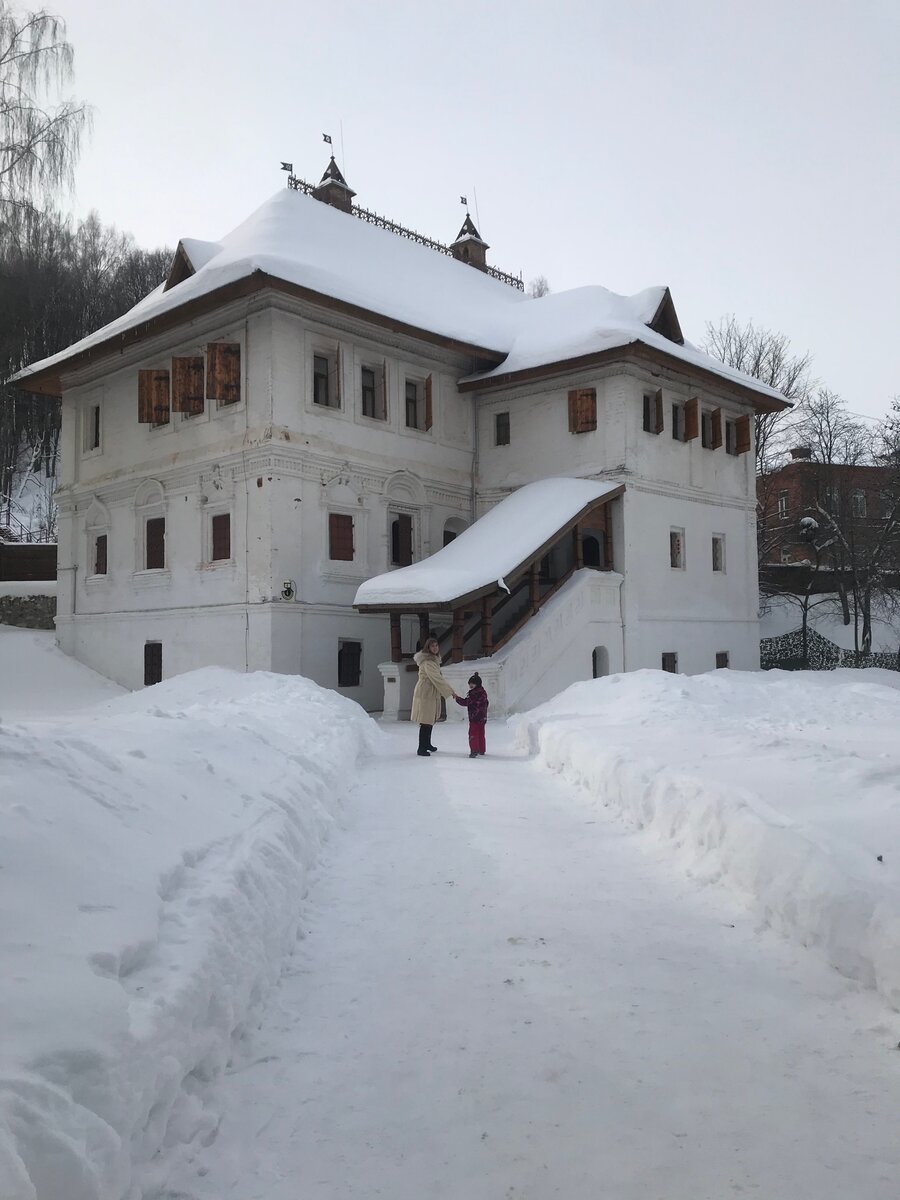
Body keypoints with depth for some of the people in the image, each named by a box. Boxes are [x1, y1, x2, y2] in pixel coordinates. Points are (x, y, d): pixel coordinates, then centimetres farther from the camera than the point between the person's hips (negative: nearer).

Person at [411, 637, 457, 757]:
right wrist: (451, 692, -23)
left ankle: (427, 744, 34)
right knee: (426, 722, -9)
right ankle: (421, 749, -5)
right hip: (425, 694, -10)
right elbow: (437, 679, -26)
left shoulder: (434, 659, 12)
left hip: (431, 694, 10)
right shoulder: (428, 662, -20)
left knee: (430, 720, 20)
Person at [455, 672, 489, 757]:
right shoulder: (483, 692, 12)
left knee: (473, 734, -9)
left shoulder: (474, 693, -17)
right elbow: (486, 702, 24)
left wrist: (457, 698, -7)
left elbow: (466, 702, -17)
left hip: (475, 718, -9)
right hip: (483, 718, 9)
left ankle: (474, 750, -16)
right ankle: (481, 750, 24)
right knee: (481, 734, 16)